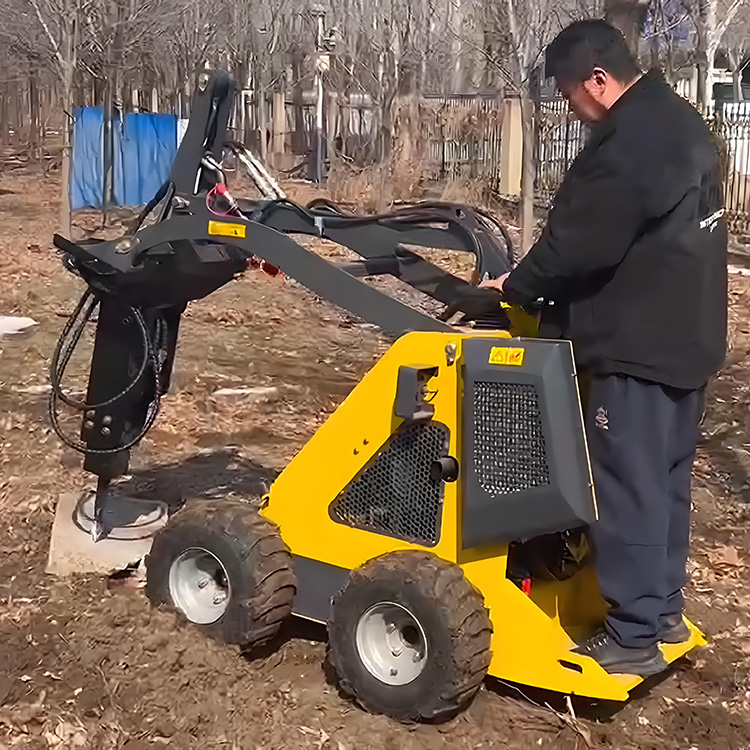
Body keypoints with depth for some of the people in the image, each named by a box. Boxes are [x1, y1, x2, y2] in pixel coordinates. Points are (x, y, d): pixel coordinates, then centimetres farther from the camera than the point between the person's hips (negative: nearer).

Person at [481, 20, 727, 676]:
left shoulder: (626, 146, -22)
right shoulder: (681, 124, 12)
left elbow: (575, 243, -19)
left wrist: (516, 287, -1)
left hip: (637, 345, -10)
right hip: (687, 337, 10)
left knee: (628, 487, -3)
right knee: (666, 479, 17)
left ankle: (634, 636, 5)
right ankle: (662, 608, 28)